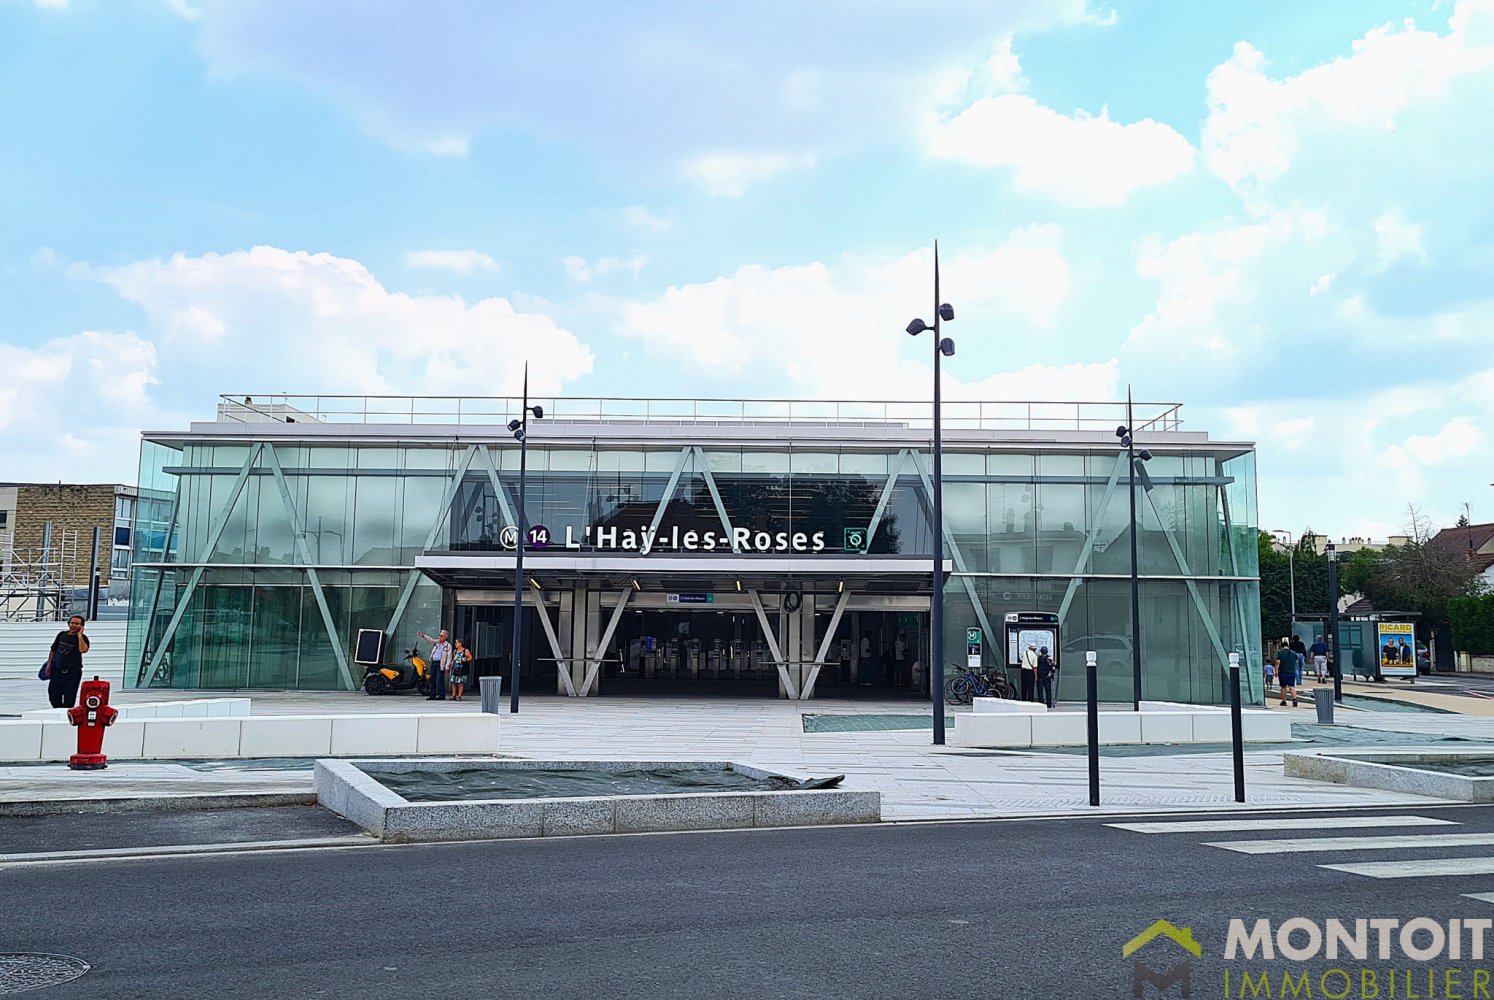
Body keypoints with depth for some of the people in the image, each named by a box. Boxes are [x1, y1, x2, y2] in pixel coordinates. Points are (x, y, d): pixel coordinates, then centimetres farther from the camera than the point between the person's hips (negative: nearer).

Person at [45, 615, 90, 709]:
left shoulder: (82, 638, -3)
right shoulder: (62, 634, 9)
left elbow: (83, 650, -24)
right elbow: (53, 650, 19)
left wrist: (79, 635, -18)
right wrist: (49, 664, 14)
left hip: (73, 672, -4)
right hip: (57, 670, 4)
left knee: (69, 699, -2)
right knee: (53, 696, 9)